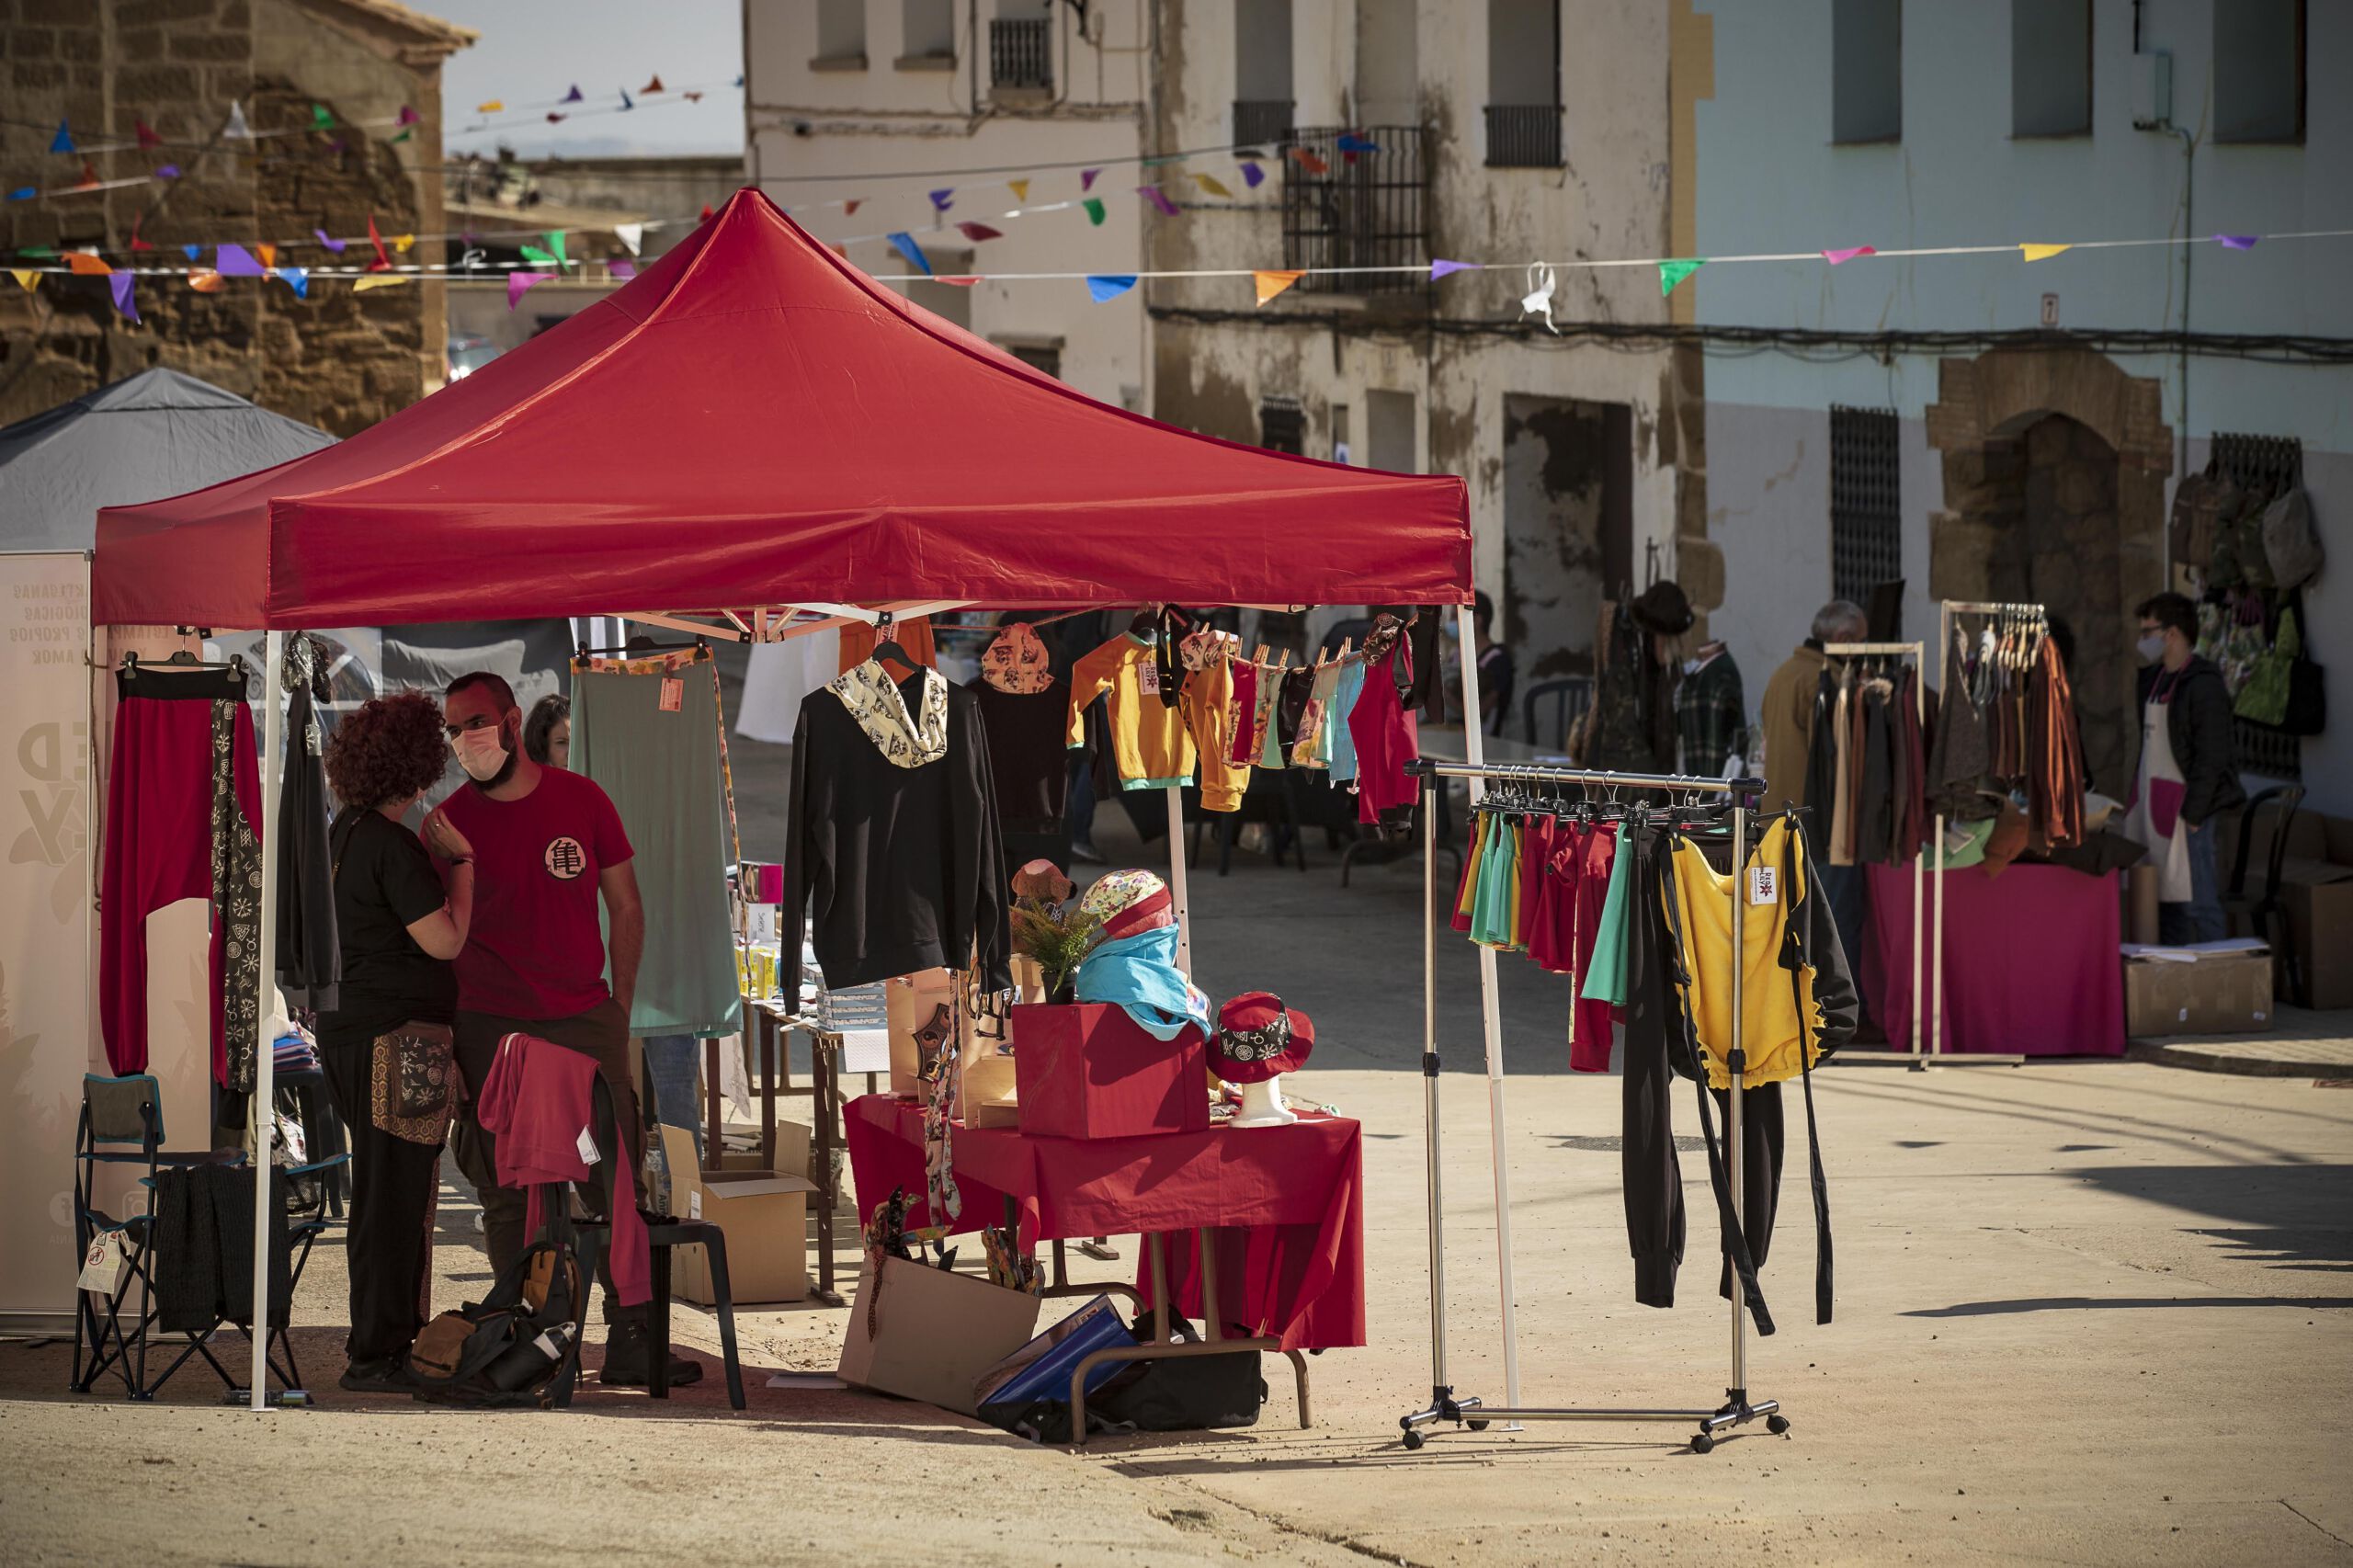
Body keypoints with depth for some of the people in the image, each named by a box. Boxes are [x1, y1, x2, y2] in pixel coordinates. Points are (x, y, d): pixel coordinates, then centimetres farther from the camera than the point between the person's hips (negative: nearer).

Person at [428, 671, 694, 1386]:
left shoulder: (581, 800, 5)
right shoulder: (448, 823, 1)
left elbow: (626, 908, 12)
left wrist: (618, 1012, 6)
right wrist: (443, 1037, 0)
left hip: (584, 1019, 1)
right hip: (490, 1028, -1)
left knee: (617, 1181, -3)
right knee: (507, 1192, -1)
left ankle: (630, 1341, 0)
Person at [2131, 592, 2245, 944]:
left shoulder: (2203, 686, -12)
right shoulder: (2153, 680, 15)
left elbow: (2212, 757, -16)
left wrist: (2192, 813, -17)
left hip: (2186, 808, -9)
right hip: (2153, 806, 9)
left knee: (2197, 902, -8)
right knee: (2165, 901, 12)